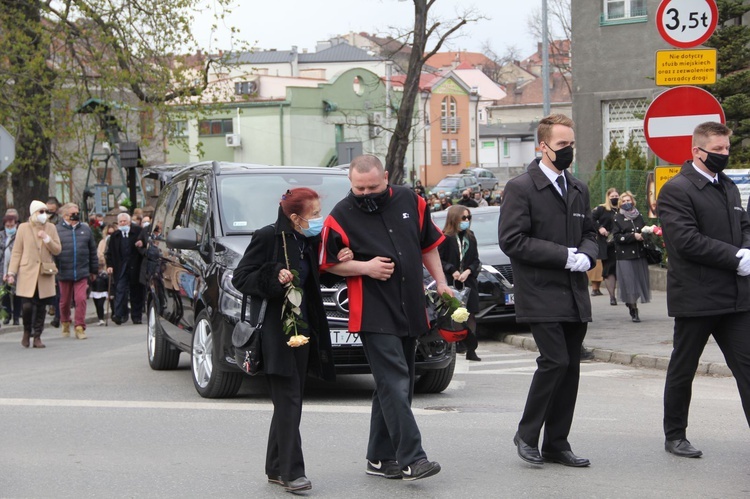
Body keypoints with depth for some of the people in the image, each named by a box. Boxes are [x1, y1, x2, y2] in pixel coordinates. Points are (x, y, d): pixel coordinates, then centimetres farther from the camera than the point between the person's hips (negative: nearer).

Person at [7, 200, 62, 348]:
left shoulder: (51, 227, 9)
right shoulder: (23, 228, 2)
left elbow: (57, 250, 7)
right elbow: (16, 252, 3)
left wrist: (47, 239, -10)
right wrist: (11, 273, -4)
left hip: (45, 275, 2)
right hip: (27, 273, -2)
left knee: (41, 307, 3)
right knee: (27, 306, -10)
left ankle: (37, 337, 12)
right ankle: (27, 331, 15)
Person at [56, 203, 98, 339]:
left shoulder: (85, 229, 8)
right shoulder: (57, 230, -2)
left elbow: (92, 251, 13)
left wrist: (94, 270, 14)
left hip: (82, 272, 1)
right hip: (63, 272, -1)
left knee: (81, 299, -9)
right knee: (65, 301, 11)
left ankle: (80, 327, -2)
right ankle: (65, 323, 33)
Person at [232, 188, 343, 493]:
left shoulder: (310, 241, 10)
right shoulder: (268, 238, -10)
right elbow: (240, 278, -9)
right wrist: (274, 277, -23)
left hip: (302, 327, 8)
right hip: (275, 329, -8)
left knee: (289, 401, 11)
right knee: (288, 401, -11)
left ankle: (276, 468, 19)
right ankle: (291, 472, -10)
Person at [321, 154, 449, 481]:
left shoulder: (410, 202, 7)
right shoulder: (341, 216, -5)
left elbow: (428, 245, 19)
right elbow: (328, 264, 1)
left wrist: (441, 282, 15)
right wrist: (365, 267, -13)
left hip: (411, 312, 5)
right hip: (373, 316, -5)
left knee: (394, 386, 10)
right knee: (394, 384, -15)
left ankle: (380, 458, 19)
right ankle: (410, 459, -18)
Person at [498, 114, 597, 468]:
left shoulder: (578, 189, 16)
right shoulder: (520, 188, -6)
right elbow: (512, 240, -13)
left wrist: (586, 255, -2)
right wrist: (565, 256, -16)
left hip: (574, 295, 7)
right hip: (541, 295, -7)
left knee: (571, 367, 6)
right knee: (555, 361, -14)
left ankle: (556, 444, 15)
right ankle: (527, 435, 4)